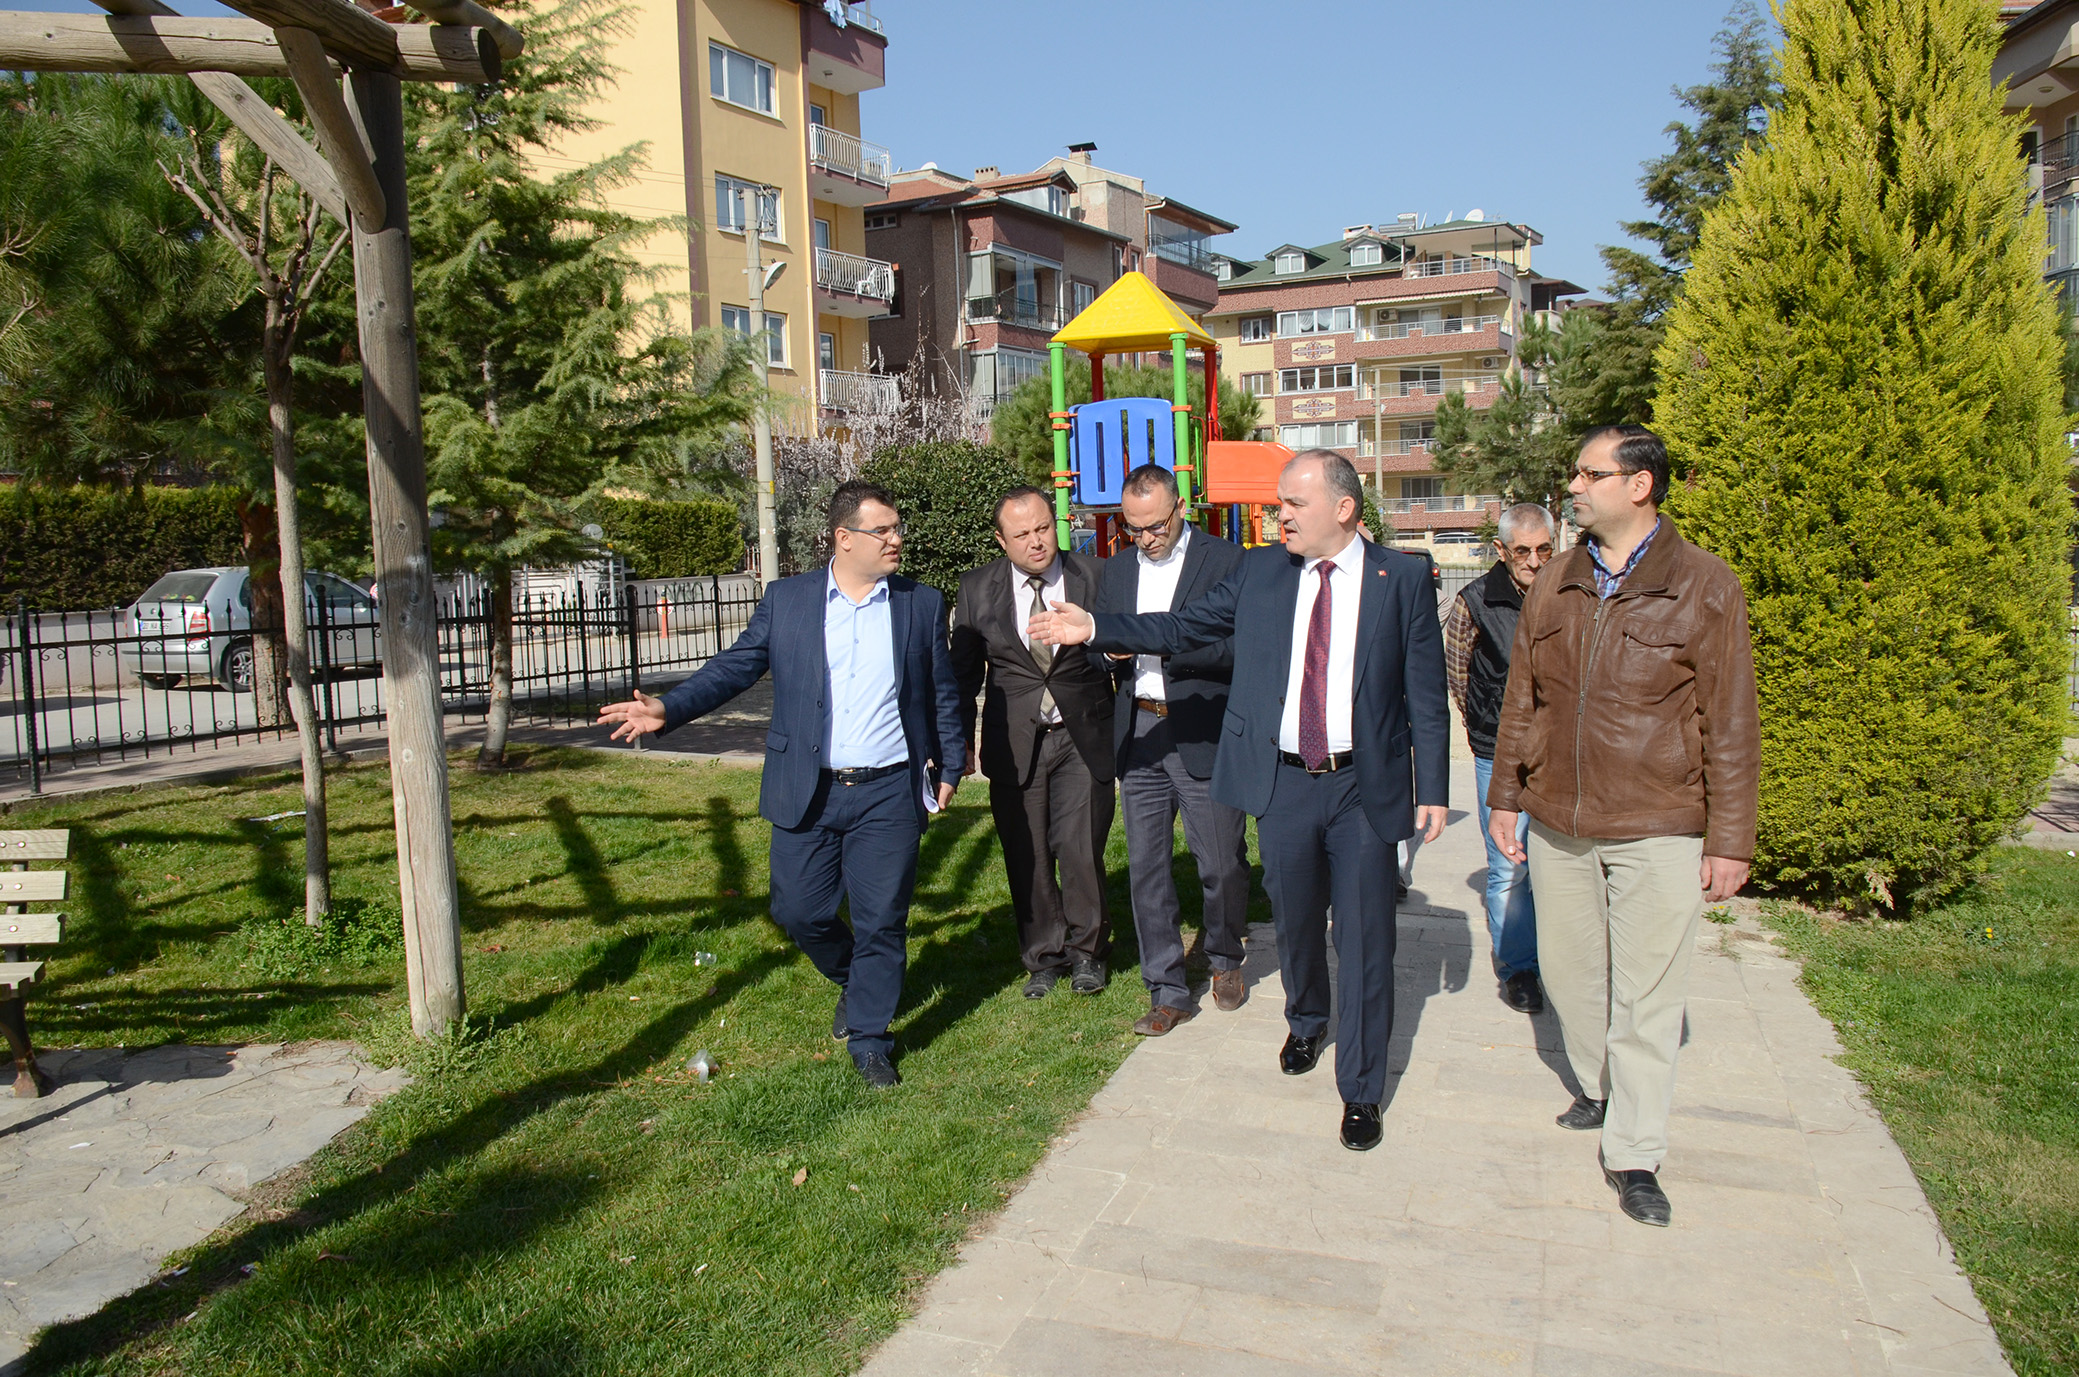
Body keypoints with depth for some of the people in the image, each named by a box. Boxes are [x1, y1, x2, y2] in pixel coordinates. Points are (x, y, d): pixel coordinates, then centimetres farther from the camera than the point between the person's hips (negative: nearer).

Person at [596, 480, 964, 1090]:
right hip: (808, 794, 1)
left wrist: (949, 767, 8)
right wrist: (669, 709, -10)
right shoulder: (786, 600, 3)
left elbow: (943, 693, 10)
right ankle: (851, 980, 38)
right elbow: (733, 668, 3)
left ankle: (869, 1039, 20)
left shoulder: (922, 604, 4)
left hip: (889, 795, 0)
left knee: (881, 921, 2)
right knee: (798, 911, 6)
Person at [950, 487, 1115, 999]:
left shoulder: (1095, 577, -1)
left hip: (1084, 739, -1)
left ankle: (1086, 950, 21)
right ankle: (1044, 956, 26)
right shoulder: (977, 588, 3)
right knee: (1026, 857, 6)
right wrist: (960, 741, 7)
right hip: (1014, 742, 1)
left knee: (1080, 850, -3)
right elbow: (965, 671, 10)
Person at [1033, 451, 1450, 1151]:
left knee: (1364, 938, 3)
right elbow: (1185, 627, 3)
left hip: (1364, 786, -2)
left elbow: (1425, 694, -2)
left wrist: (1432, 789, -5)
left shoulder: (1402, 580, -3)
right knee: (1295, 921, 18)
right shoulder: (1258, 572, 4)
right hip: (1282, 780, 3)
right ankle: (1307, 1023, 48)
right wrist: (1095, 627, -7)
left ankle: (1361, 1090, 19)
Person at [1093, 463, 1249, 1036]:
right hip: (1139, 734, 4)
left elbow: (1238, 649, -12)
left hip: (1205, 736, -4)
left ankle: (1224, 959, 32)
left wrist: (1165, 643, -22)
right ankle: (1168, 990, 17)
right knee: (1146, 866, 5)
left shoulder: (1225, 560, -4)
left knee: (1223, 865, 5)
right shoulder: (1116, 570, 13)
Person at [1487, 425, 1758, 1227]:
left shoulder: (1703, 588, -6)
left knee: (1645, 995, 3)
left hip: (1658, 831, -4)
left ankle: (1634, 1155, 16)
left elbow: (1730, 726, -5)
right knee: (1569, 973, 15)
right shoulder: (1553, 588, 7)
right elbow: (1521, 701, 14)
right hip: (1557, 828, 4)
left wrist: (1728, 841, -6)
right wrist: (1505, 795, 13)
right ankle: (1597, 1090, 38)